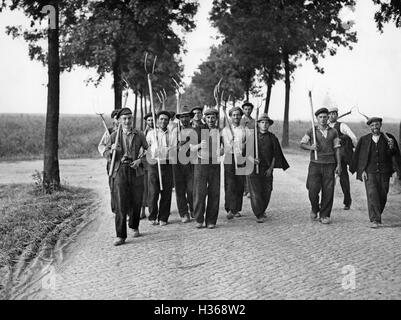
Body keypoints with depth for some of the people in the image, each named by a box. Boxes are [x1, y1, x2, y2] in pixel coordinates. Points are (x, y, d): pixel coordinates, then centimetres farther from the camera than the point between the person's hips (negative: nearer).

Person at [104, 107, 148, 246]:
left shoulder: (139, 135, 6)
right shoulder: (114, 135, 7)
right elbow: (106, 154, 10)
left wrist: (140, 160, -8)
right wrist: (112, 150, -12)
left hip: (136, 171, 1)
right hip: (119, 171, -1)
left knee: (136, 202, 9)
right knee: (120, 204, -8)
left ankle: (134, 227, 36)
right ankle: (120, 236, -6)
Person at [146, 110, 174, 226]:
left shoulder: (171, 134, 11)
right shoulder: (151, 133, 6)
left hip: (167, 165, 2)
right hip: (154, 165, -2)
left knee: (166, 193, 2)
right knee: (153, 193, -3)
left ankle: (163, 218, 12)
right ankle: (152, 217, 9)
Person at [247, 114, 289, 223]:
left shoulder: (272, 138, 8)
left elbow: (275, 154, 10)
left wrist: (271, 168, 2)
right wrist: (252, 159, -17)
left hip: (267, 170, 2)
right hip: (253, 168, -2)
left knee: (266, 192, 6)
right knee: (255, 192, -8)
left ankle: (262, 210, 28)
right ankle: (259, 215, -5)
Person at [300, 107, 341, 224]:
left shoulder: (333, 132, 9)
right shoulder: (311, 131, 5)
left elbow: (336, 149, 11)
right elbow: (302, 144, 10)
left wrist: (339, 165, 5)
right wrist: (310, 147, -11)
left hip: (329, 165, 1)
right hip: (315, 164, -1)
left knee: (328, 191, -2)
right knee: (313, 190, -9)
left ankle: (324, 216, 9)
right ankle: (315, 209, 20)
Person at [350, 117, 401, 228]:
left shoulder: (388, 138, 5)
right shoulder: (364, 140, 4)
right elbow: (358, 156, 7)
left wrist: (391, 147, -22)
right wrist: (362, 171, -2)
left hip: (384, 173, 2)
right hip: (370, 172, -1)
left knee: (382, 196, 6)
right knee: (372, 194, -14)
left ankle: (377, 215, 29)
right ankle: (374, 220, -15)